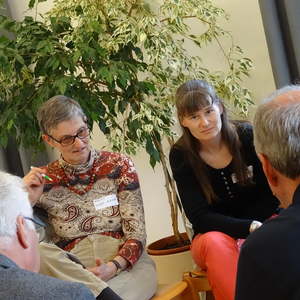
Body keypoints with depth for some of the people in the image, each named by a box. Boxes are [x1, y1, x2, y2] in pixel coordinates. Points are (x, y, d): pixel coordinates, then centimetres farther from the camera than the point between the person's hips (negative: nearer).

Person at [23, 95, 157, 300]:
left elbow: (137, 234, 0)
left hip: (129, 265, -4)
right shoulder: (44, 181, 7)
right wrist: (28, 200, -10)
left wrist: (114, 266, -19)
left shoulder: (119, 166, 4)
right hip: (72, 272, 4)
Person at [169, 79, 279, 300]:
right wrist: (250, 227, -28)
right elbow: (200, 217, -13)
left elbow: (272, 193, -3)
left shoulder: (247, 136, -8)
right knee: (215, 243, -36)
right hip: (213, 234, 0)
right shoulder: (181, 156, -8)